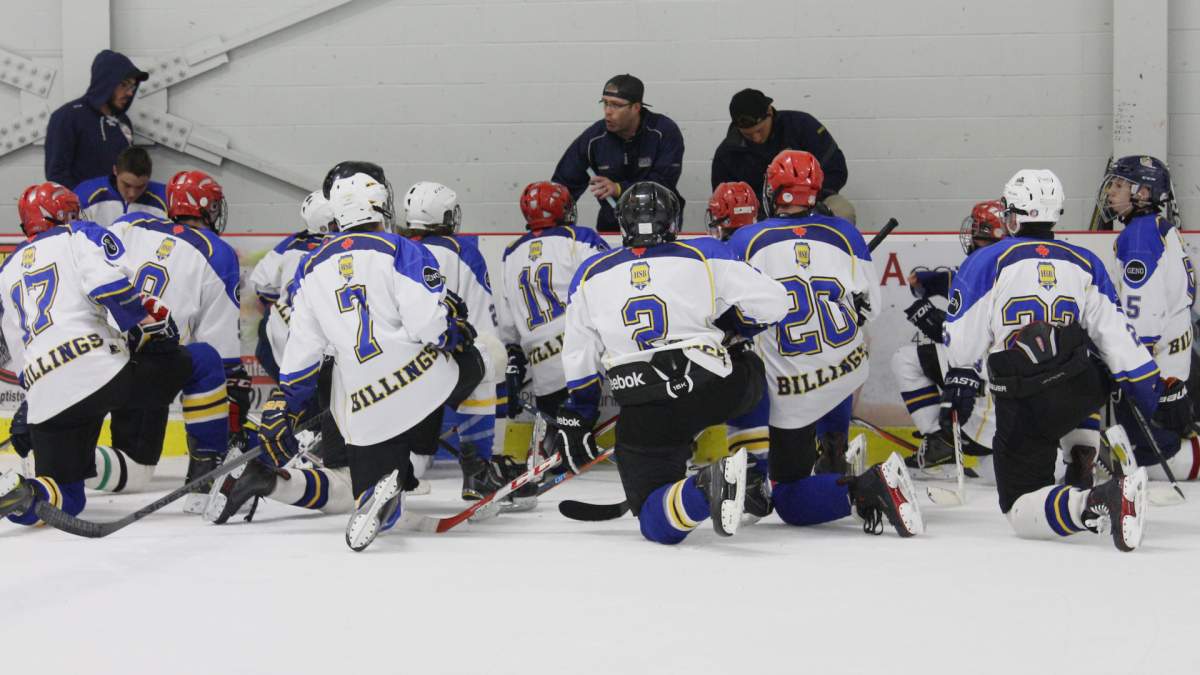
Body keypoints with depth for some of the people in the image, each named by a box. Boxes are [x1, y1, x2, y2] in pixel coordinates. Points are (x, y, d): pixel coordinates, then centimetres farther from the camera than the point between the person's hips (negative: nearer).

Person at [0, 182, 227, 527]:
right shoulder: (80, 235, 12)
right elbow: (106, 282, -10)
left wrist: (28, 412, 39)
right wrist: (151, 323, -2)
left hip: (46, 402, 5)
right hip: (102, 369, -5)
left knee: (67, 498, 16)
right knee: (203, 361, 15)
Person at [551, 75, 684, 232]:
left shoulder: (665, 132, -9)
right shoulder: (593, 138, -2)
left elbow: (664, 184, -17)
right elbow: (564, 183, 1)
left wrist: (619, 189, -29)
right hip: (612, 226, 2)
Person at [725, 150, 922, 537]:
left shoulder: (746, 241, -4)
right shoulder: (844, 234, 2)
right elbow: (869, 305, 13)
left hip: (792, 394, -4)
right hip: (851, 367, 4)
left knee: (790, 502, 1)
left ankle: (861, 490, -25)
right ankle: (834, 457, 32)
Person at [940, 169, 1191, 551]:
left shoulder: (987, 263, -3)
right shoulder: (1085, 264, 9)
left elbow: (964, 340, -5)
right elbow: (1117, 337, 7)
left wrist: (958, 387, 10)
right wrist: (1160, 395, 10)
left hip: (1023, 410, -5)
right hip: (1081, 391, 5)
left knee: (1020, 509, -3)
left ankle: (1094, 505, -33)